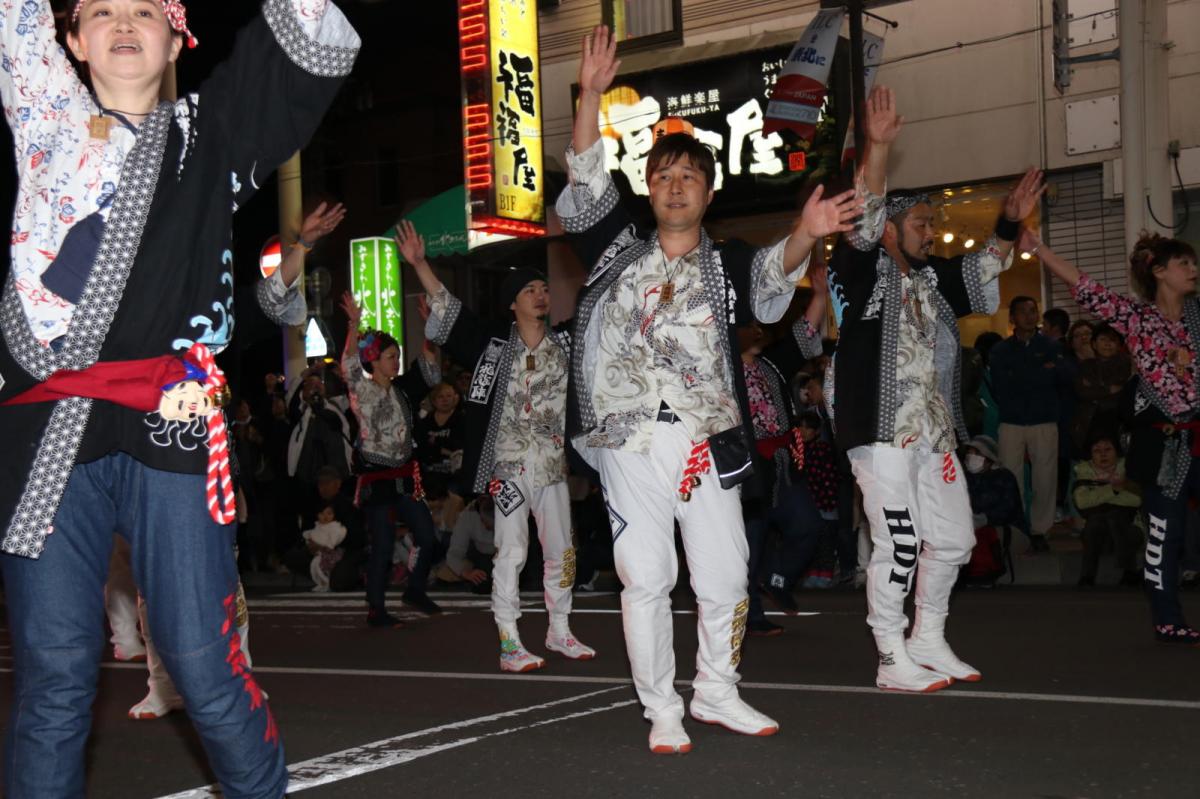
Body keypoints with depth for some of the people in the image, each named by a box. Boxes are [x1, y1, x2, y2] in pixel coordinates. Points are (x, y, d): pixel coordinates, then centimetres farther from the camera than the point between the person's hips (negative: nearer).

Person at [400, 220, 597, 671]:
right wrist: (419, 263, -13)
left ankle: (559, 632, 26)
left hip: (552, 464, 4)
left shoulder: (564, 344, 6)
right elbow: (447, 309, -6)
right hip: (509, 465, -4)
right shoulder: (495, 344, -3)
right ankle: (510, 644, 2)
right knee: (511, 553, -3)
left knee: (560, 551, 12)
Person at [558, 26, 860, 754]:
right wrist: (592, 93, -10)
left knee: (725, 578, 5)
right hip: (631, 441, 0)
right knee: (646, 580, 1)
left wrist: (806, 234, -35)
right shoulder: (620, 250, 11)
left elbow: (773, 272, -12)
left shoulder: (727, 264, 9)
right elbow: (587, 186, 0)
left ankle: (716, 692, 25)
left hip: (707, 441, 1)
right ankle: (663, 710, 12)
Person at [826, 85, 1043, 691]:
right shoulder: (864, 270, -4)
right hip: (881, 431, -8)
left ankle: (928, 643, 28)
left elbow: (981, 270, 28)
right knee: (897, 546, -6)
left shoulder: (931, 278, 18)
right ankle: (893, 661, 5)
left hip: (933, 432, 8)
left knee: (952, 540, 13)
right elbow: (864, 220, -19)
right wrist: (878, 147, -29)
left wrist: (1010, 222, 15)